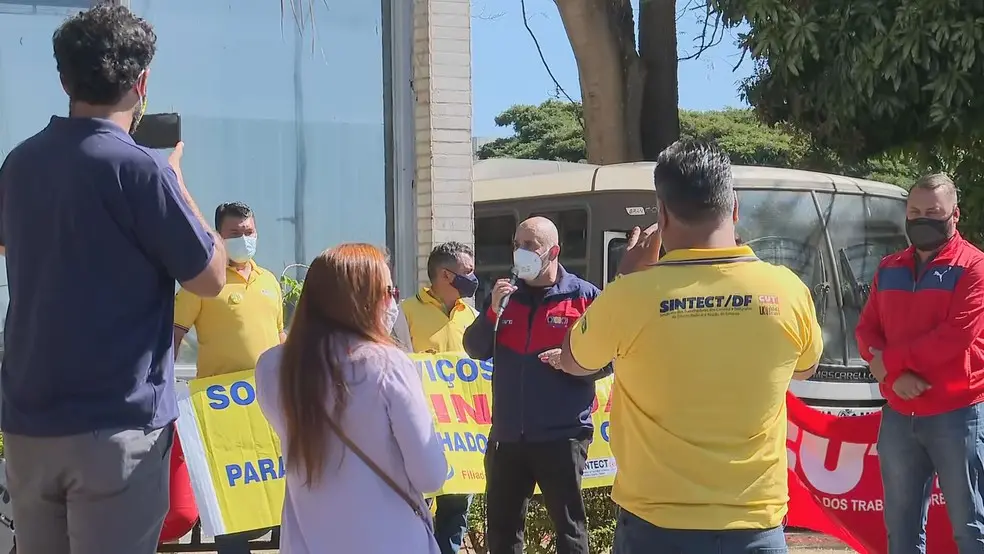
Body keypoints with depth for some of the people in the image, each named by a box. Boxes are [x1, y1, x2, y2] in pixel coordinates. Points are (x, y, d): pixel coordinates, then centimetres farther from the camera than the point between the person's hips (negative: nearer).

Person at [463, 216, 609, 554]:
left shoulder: (584, 297, -4)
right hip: (507, 434, 5)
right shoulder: (505, 295, 11)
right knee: (501, 525, 13)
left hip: (561, 435, -5)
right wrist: (493, 312, -10)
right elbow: (476, 350, 6)